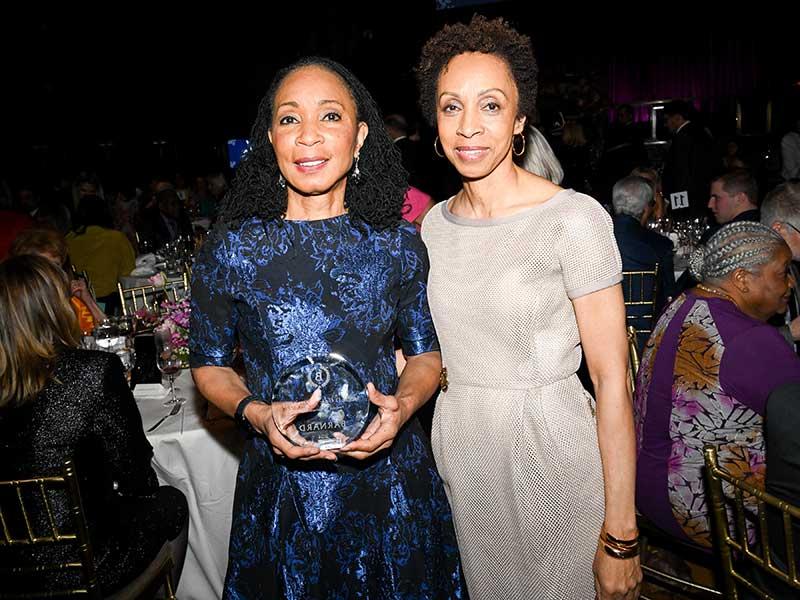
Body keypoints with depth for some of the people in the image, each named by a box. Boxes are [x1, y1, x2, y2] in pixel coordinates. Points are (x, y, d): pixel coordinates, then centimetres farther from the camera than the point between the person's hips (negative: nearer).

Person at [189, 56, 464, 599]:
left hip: (392, 480, 2)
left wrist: (404, 406, -14)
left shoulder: (398, 244, -4)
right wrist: (256, 412, -15)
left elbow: (426, 353, 5)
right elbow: (208, 362, 3)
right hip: (283, 489, -1)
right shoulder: (231, 248, -8)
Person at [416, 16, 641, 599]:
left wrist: (621, 536, -15)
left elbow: (612, 381, -16)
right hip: (459, 443, 5)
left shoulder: (574, 219, -16)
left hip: (549, 444, -5)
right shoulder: (435, 222, 2)